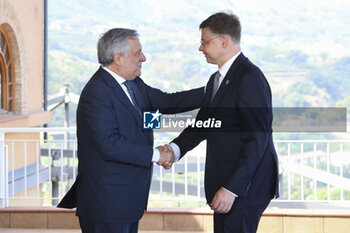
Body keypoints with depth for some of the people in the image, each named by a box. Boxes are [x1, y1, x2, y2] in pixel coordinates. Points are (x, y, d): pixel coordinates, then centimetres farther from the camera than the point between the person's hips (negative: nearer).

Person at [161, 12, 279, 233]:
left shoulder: (250, 78, -17)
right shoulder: (217, 80, 16)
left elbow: (257, 140, -22)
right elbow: (202, 124, 14)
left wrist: (231, 189, -24)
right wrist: (175, 148, -6)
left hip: (244, 187, -9)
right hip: (225, 182, 10)